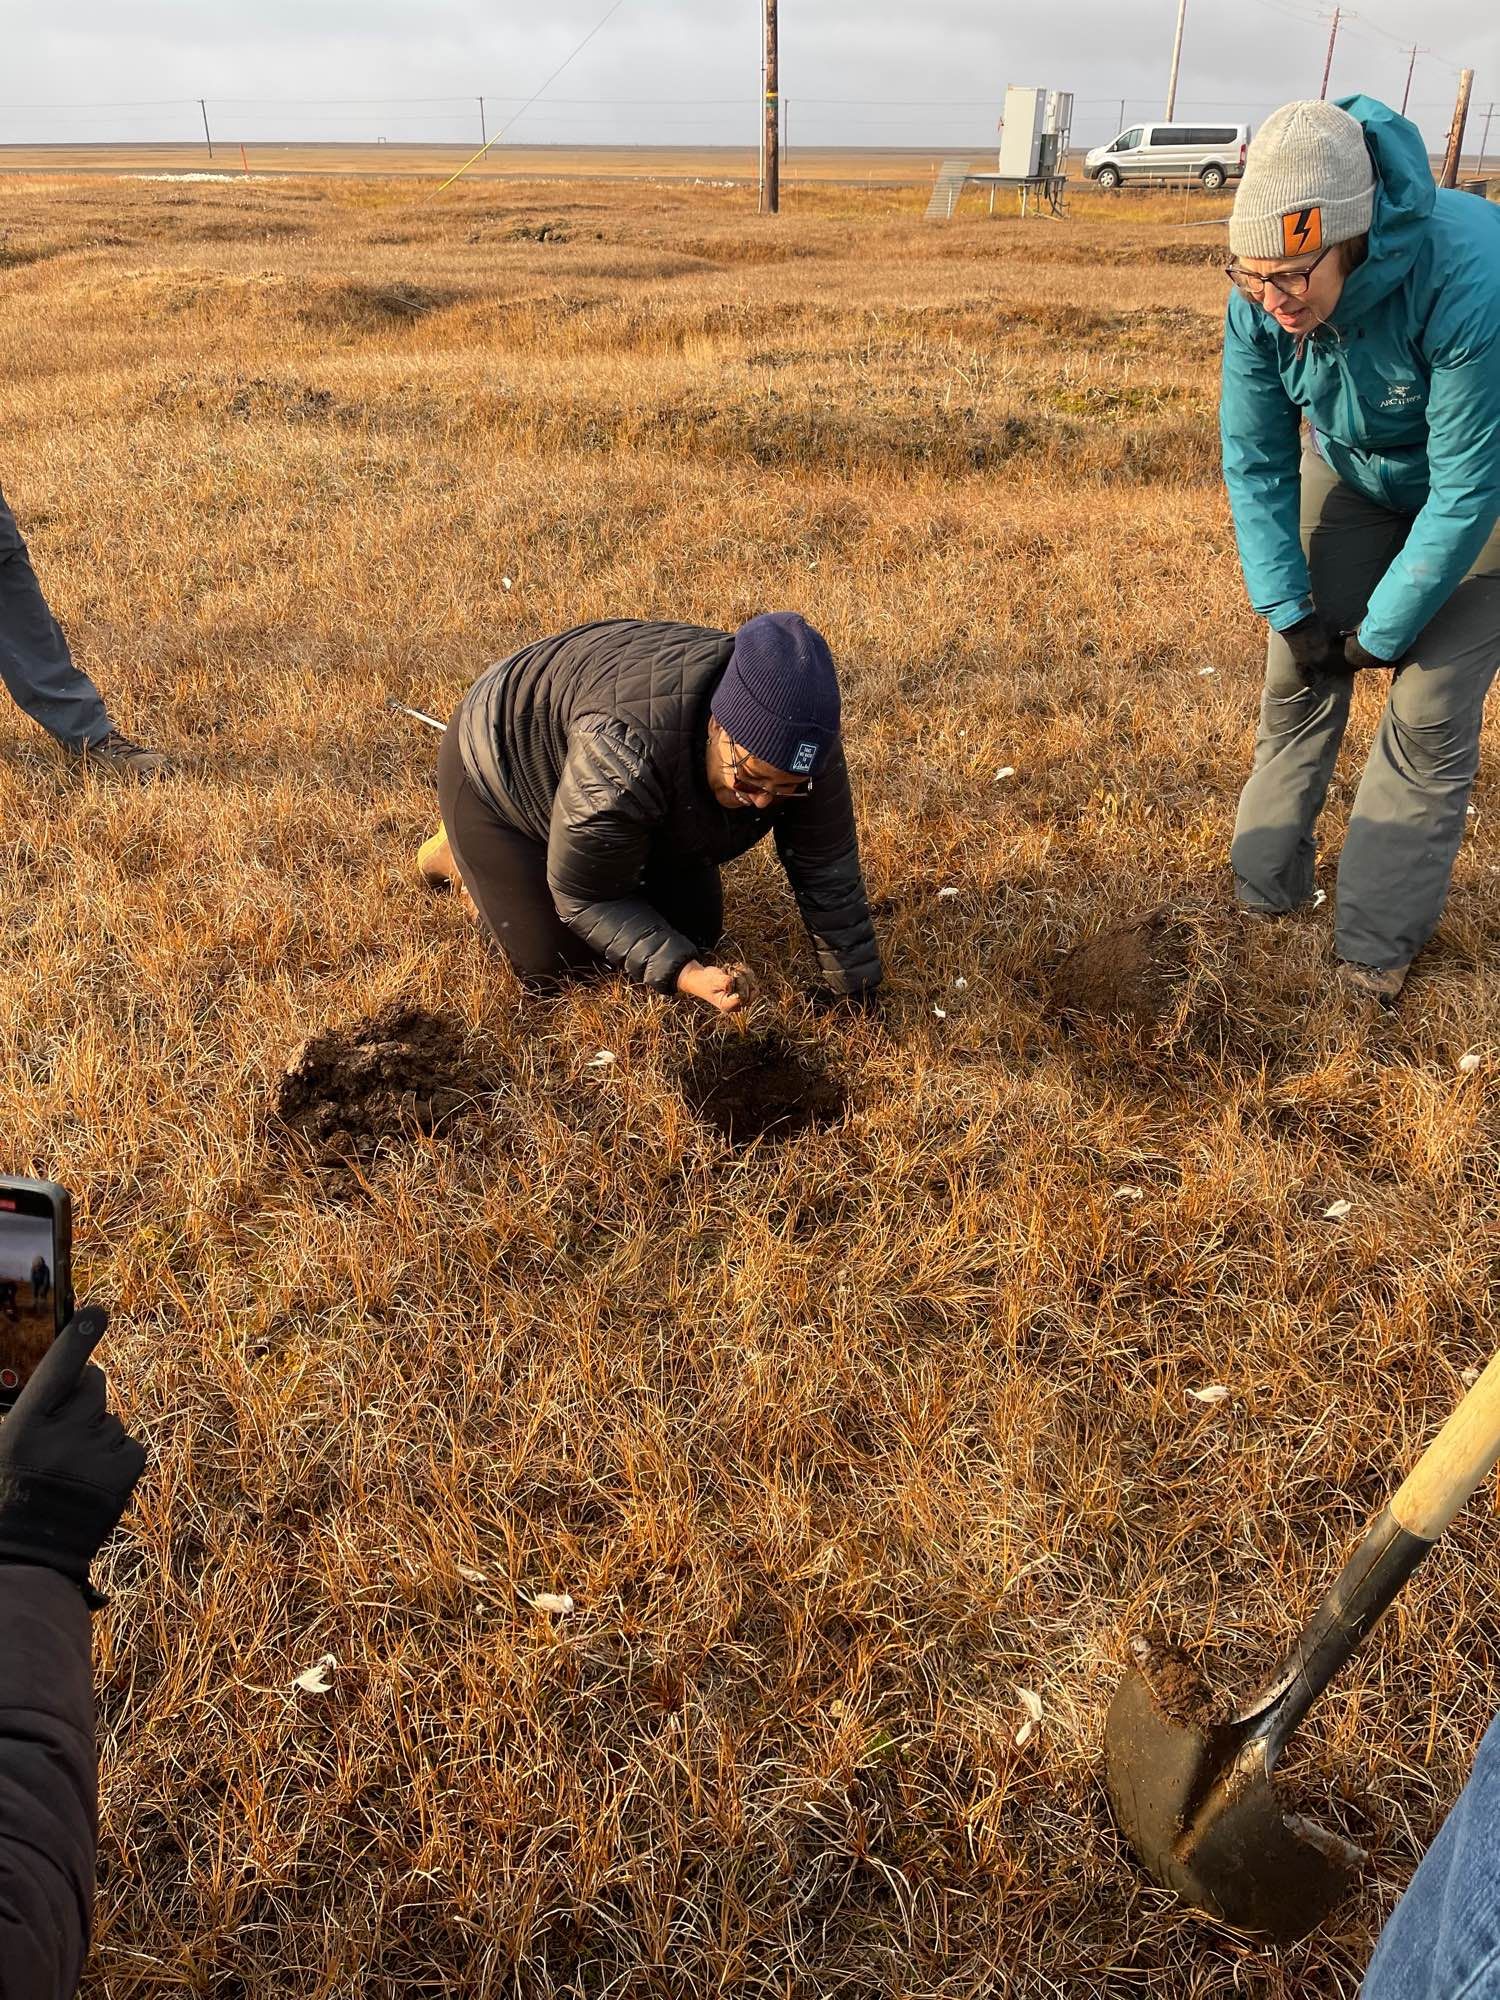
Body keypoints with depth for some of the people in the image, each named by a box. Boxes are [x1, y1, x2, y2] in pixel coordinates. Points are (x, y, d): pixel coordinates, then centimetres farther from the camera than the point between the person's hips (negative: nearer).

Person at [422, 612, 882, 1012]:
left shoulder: (800, 738, -28)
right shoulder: (629, 749, -46)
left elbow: (830, 874, -18)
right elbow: (585, 898, -32)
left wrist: (854, 992, -15)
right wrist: (683, 973, -42)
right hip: (498, 768, -6)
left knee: (697, 933, 5)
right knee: (554, 969, -7)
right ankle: (462, 854, 17)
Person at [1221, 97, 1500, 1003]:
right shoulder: (1261, 298, -25)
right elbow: (1255, 461, -12)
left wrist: (1384, 632, -23)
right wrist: (1289, 609, -13)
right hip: (1352, 470, 5)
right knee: (1298, 676, 2)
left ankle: (1382, 939, 7)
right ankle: (1266, 889, 20)